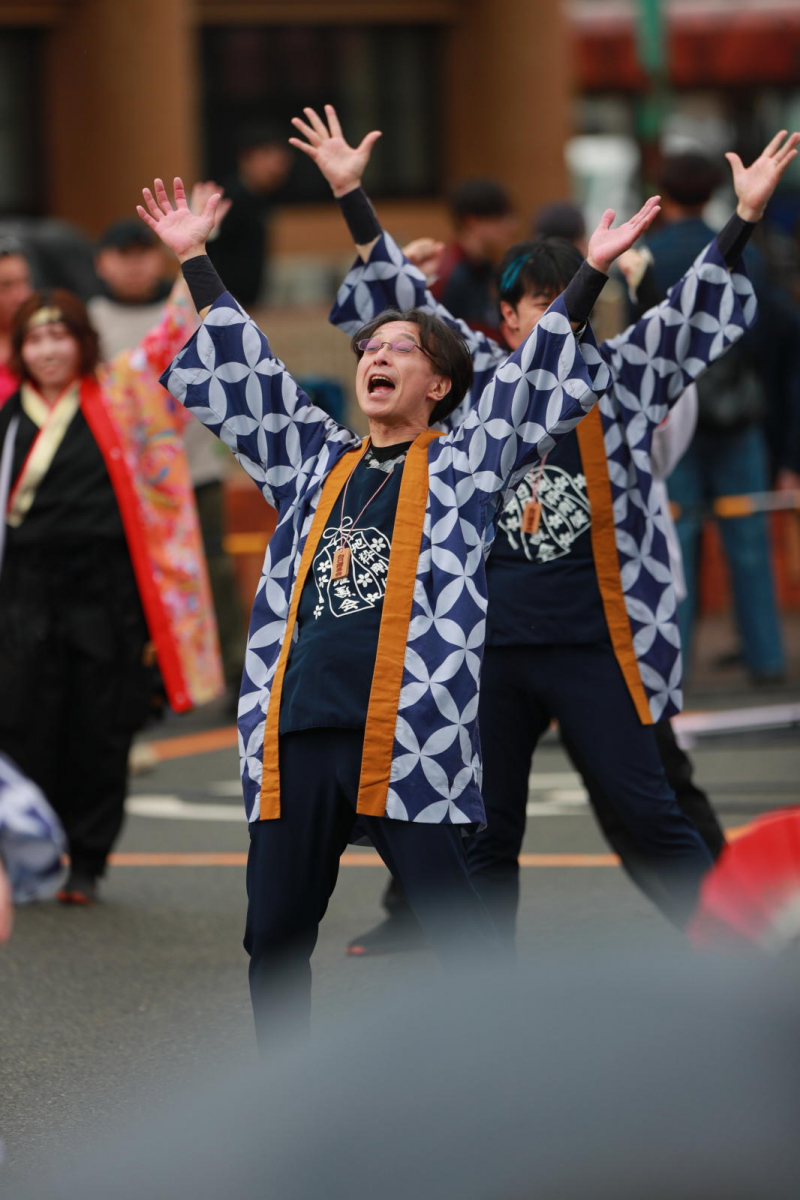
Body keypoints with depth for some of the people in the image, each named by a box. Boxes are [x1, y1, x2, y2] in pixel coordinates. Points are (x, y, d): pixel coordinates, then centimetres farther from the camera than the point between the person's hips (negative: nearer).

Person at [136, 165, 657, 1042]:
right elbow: (246, 377, 21)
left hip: (409, 739, -5)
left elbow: (531, 383, 2)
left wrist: (590, 274, -5)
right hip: (296, 738, 5)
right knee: (274, 935, 8)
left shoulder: (463, 464, 9)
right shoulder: (317, 462, 19)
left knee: (459, 934, -6)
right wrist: (195, 262, 20)